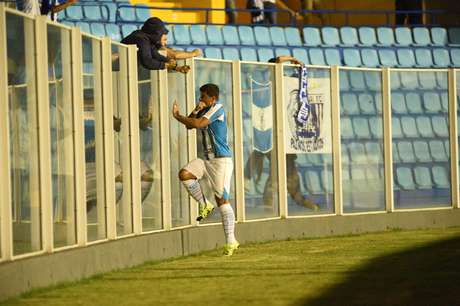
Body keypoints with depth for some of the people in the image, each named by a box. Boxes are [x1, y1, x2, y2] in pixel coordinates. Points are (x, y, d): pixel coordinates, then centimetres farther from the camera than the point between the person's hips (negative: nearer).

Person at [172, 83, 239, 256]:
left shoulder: (218, 108, -12)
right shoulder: (205, 111, 15)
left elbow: (198, 124, -22)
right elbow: (189, 125, 14)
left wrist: (177, 116, -13)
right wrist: (196, 111, -1)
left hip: (222, 160, -8)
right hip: (208, 160, 8)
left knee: (222, 200, -9)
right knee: (184, 174, -15)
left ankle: (231, 242, -6)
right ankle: (204, 206, 3)